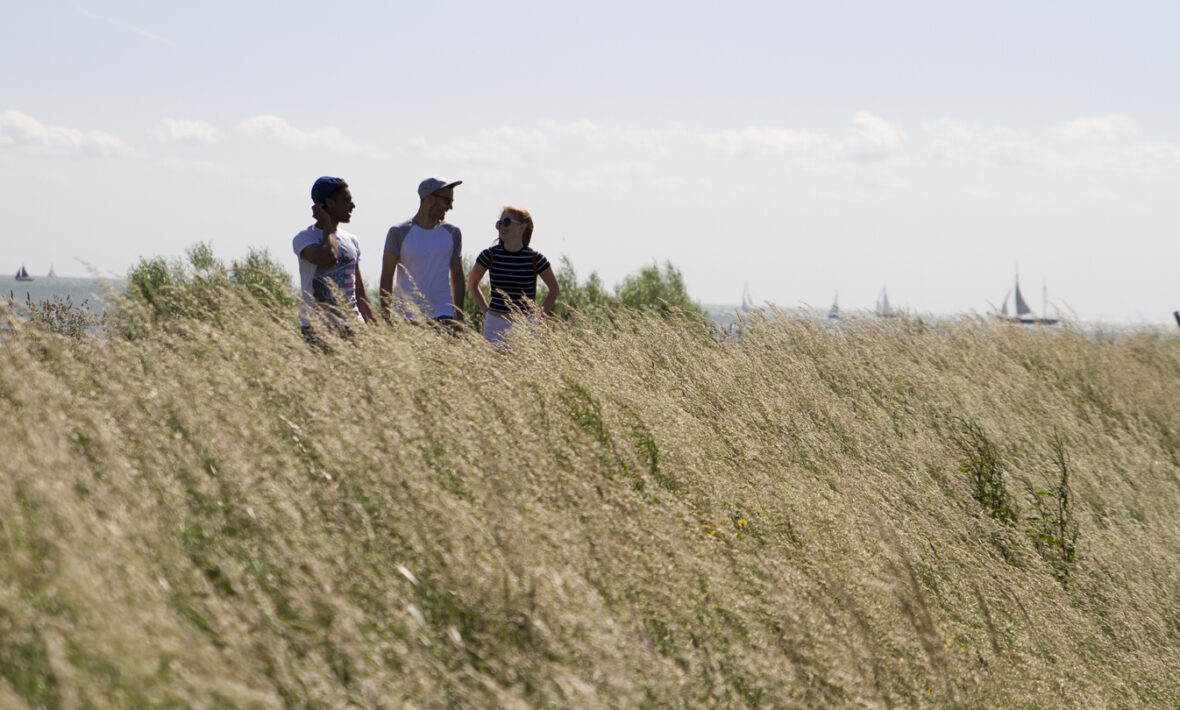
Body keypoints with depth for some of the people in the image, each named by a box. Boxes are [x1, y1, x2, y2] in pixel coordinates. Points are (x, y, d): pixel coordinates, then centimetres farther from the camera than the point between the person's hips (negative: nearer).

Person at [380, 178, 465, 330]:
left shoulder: (452, 233, 10)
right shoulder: (399, 233, -1)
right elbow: (386, 278, 0)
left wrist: (459, 319, 11)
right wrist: (386, 320, -5)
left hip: (442, 317, 2)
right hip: (407, 316, -2)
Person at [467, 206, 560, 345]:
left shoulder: (534, 258, -3)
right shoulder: (490, 255, -1)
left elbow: (555, 289, 12)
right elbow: (472, 284, 16)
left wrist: (540, 314, 4)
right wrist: (485, 311, 9)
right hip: (495, 326, 1)